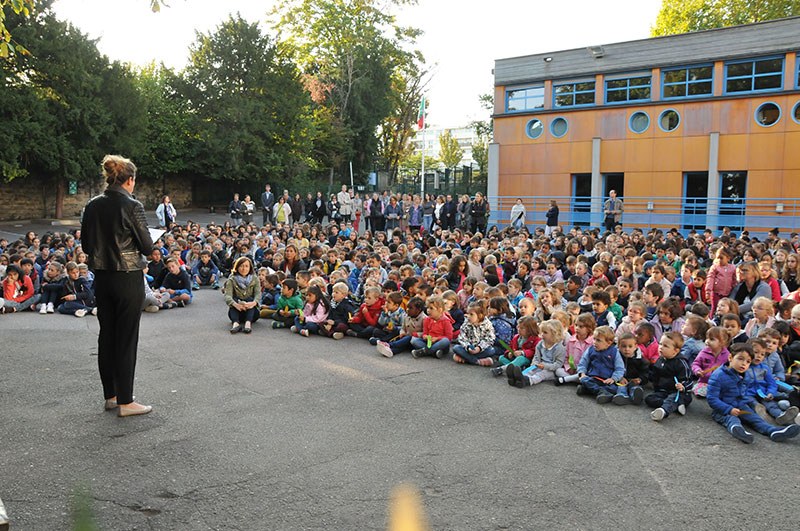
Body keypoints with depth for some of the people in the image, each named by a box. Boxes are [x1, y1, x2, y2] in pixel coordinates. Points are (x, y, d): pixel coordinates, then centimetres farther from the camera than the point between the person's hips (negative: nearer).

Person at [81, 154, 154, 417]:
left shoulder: (93, 206, 4)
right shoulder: (131, 206, -14)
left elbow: (86, 244, 9)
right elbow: (147, 246, -11)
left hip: (101, 277, 6)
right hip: (128, 279, -6)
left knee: (106, 336, 13)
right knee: (126, 339, 1)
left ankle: (110, 396, 23)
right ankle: (125, 402, 7)